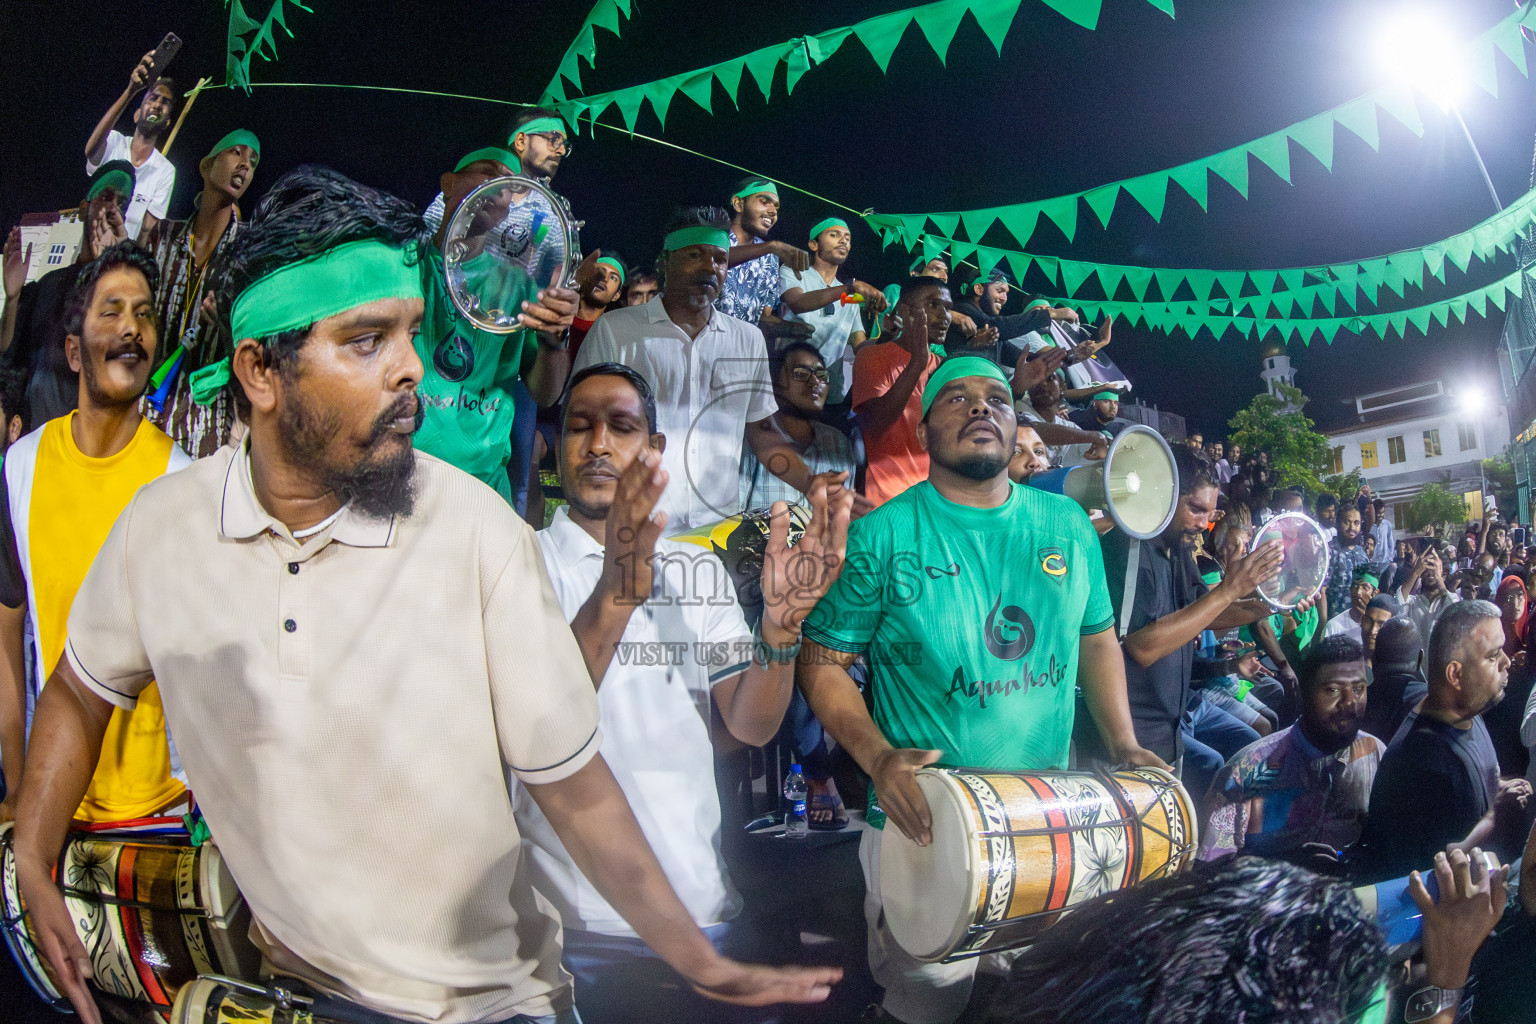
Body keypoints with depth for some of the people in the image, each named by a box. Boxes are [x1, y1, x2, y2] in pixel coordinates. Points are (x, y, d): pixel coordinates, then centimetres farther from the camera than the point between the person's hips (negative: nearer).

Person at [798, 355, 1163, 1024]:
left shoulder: (1068, 526, 2)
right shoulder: (882, 536, -11)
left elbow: (1096, 639, 12)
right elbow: (824, 661, -9)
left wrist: (1123, 746, 0)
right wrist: (879, 758, -23)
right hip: (922, 824, -4)